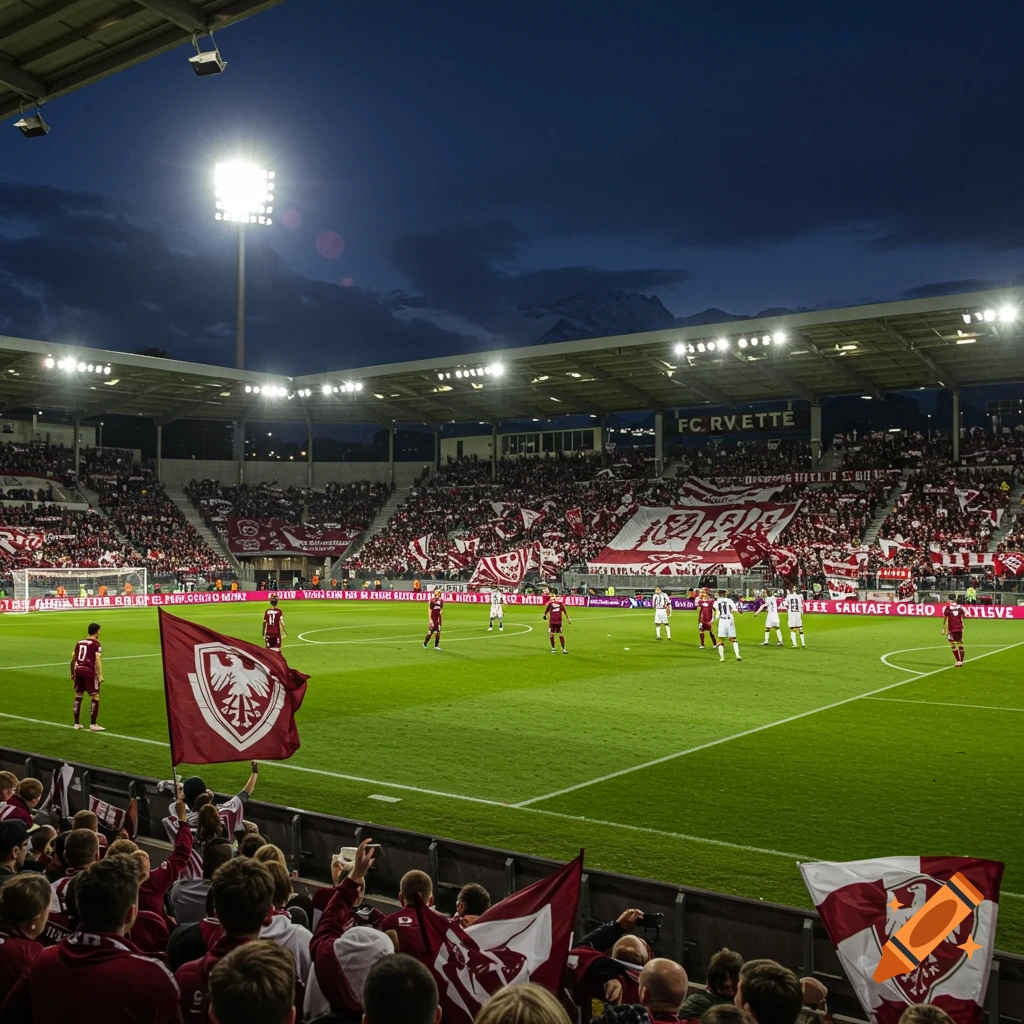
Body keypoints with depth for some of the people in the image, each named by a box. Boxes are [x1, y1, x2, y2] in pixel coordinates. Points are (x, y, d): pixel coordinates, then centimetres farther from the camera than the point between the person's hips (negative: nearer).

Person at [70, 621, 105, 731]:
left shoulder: (79, 642, 17)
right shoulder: (96, 643, -2)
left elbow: (73, 659, 20)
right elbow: (98, 659, -12)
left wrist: (72, 673, 30)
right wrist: (100, 675, -14)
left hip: (78, 670, 6)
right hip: (89, 670, -6)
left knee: (78, 696, 17)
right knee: (95, 696, 2)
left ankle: (77, 723, 22)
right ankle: (93, 724, 0)